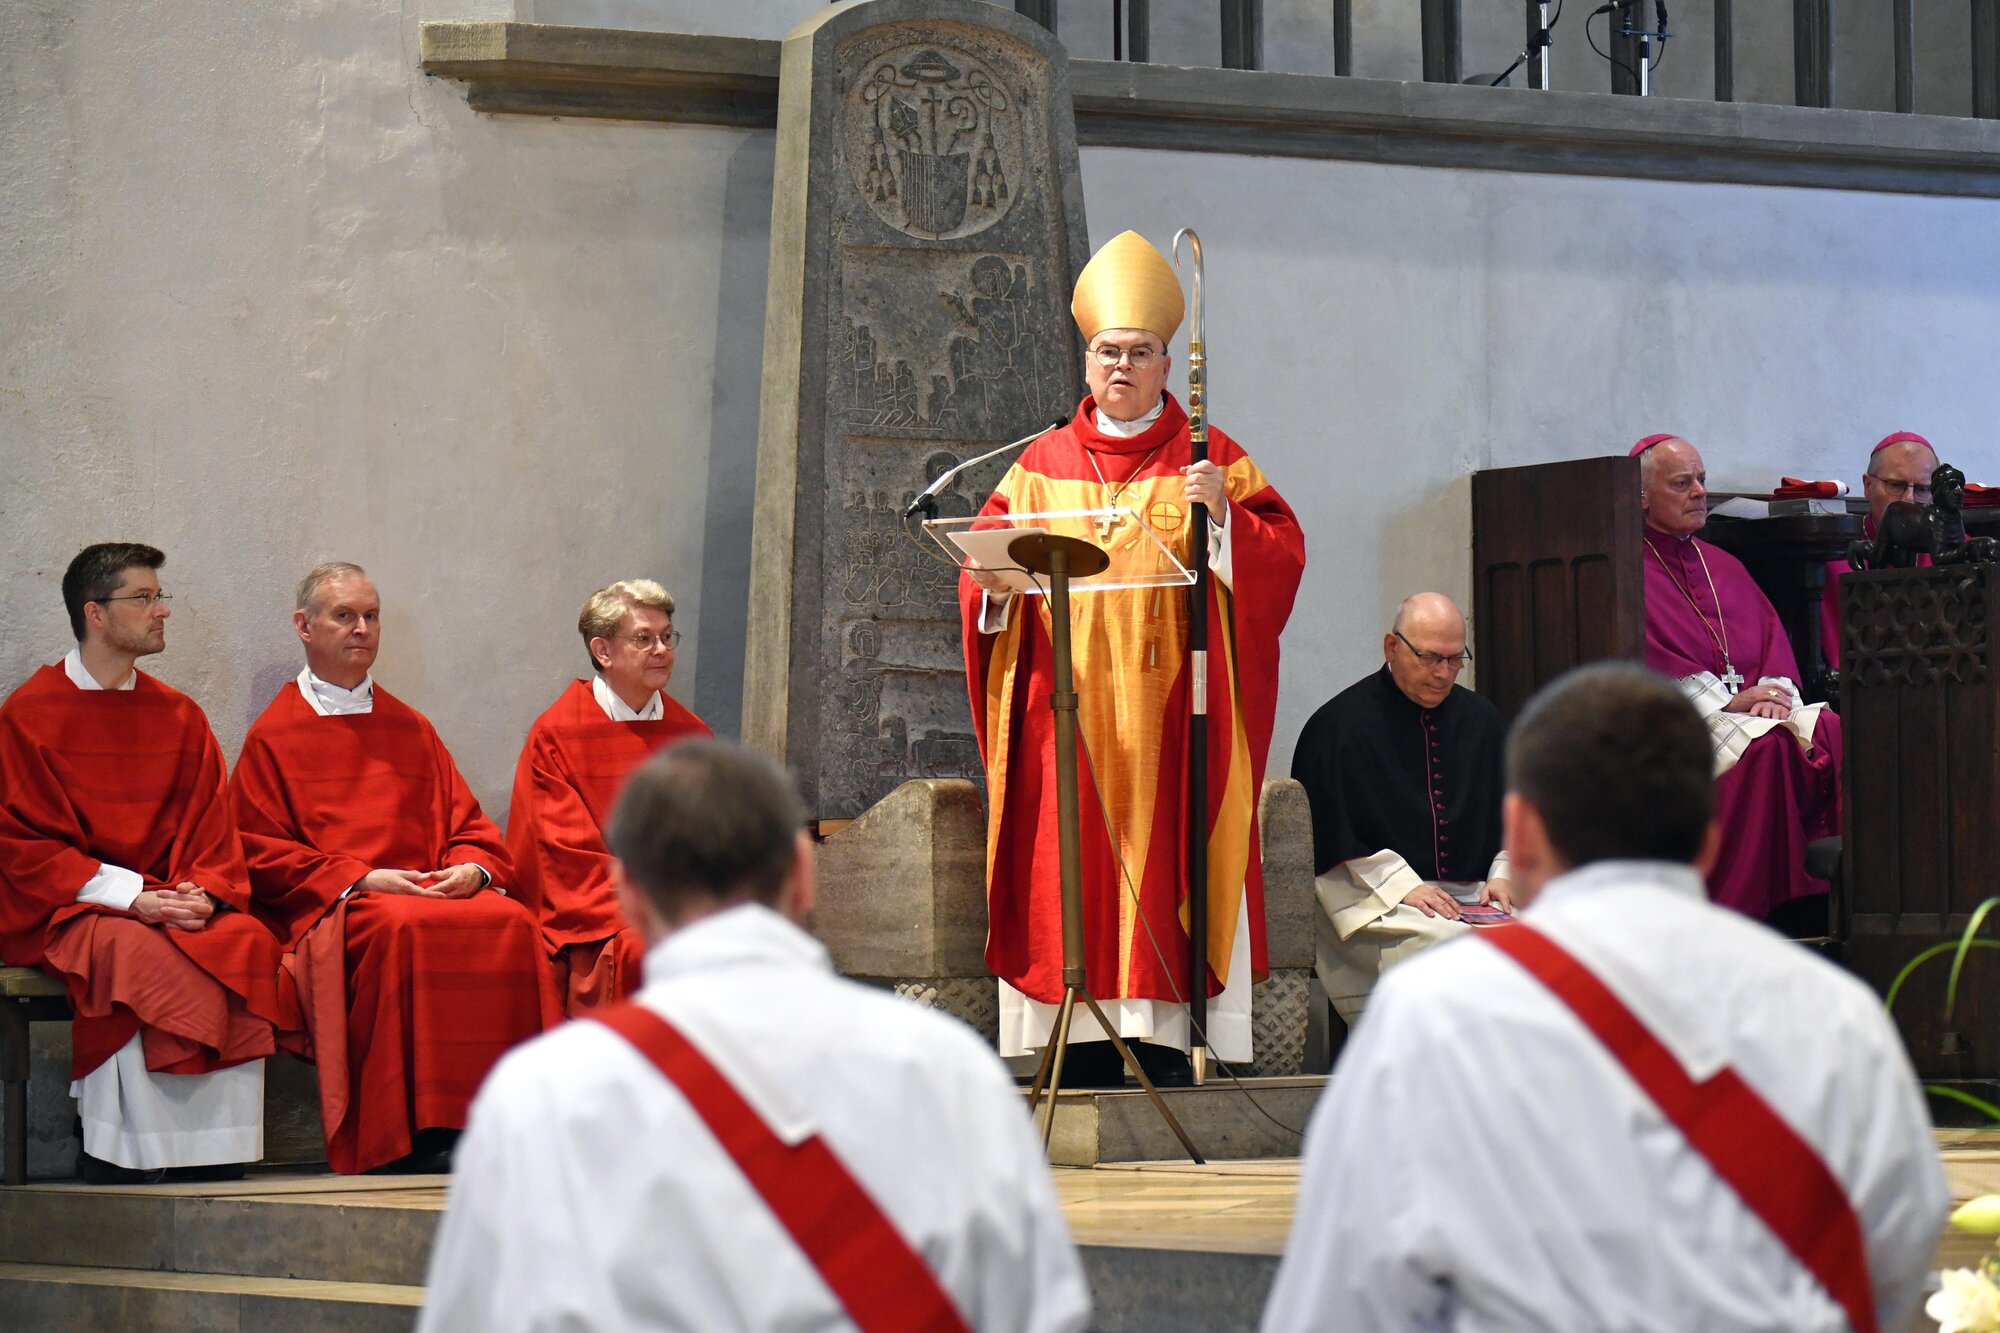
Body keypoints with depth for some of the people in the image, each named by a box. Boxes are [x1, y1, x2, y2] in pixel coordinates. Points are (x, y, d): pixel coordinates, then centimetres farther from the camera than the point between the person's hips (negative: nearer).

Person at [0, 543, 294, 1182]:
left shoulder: (179, 717, 16)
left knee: (250, 945, -27)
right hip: (67, 913, -4)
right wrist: (130, 896, -16)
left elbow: (211, 831, 12)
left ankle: (222, 1165, -27)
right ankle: (119, 1172, -31)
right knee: (140, 955, -36)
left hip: (174, 907, 4)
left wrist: (202, 892, -11)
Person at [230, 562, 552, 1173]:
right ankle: (417, 1137, -35)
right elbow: (258, 853, 1)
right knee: (403, 930, -37)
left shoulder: (411, 729, 24)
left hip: (435, 893, 4)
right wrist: (358, 879, -12)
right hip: (326, 910, -4)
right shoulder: (274, 737, 10)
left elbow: (469, 826, 21)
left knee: (511, 922, -28)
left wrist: (472, 869, -4)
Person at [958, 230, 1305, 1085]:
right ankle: (1082, 1058, -1)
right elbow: (988, 562, 10)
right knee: (1071, 869, -3)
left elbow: (1281, 556, 0)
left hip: (1169, 709, -2)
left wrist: (1224, 514, -17)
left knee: (1162, 867, -8)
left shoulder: (1209, 461, 8)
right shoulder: (1042, 466, 14)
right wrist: (995, 582, -12)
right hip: (1066, 712, 2)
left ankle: (1165, 1044, -9)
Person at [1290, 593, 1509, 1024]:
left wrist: (1501, 876, 1)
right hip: (1374, 898, -5)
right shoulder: (1339, 725, 2)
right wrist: (1402, 885, -14)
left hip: (1473, 893, 5)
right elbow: (1330, 833, -5)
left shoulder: (1482, 721, 18)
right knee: (1446, 941, -37)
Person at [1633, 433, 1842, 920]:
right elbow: (1645, 661, -8)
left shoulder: (1725, 566, 25)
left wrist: (1772, 690, -7)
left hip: (1750, 703, 6)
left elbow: (1771, 638, 15)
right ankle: (1740, 911, -35)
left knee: (1832, 732, -24)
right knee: (1766, 746, -35)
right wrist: (1727, 701, -16)